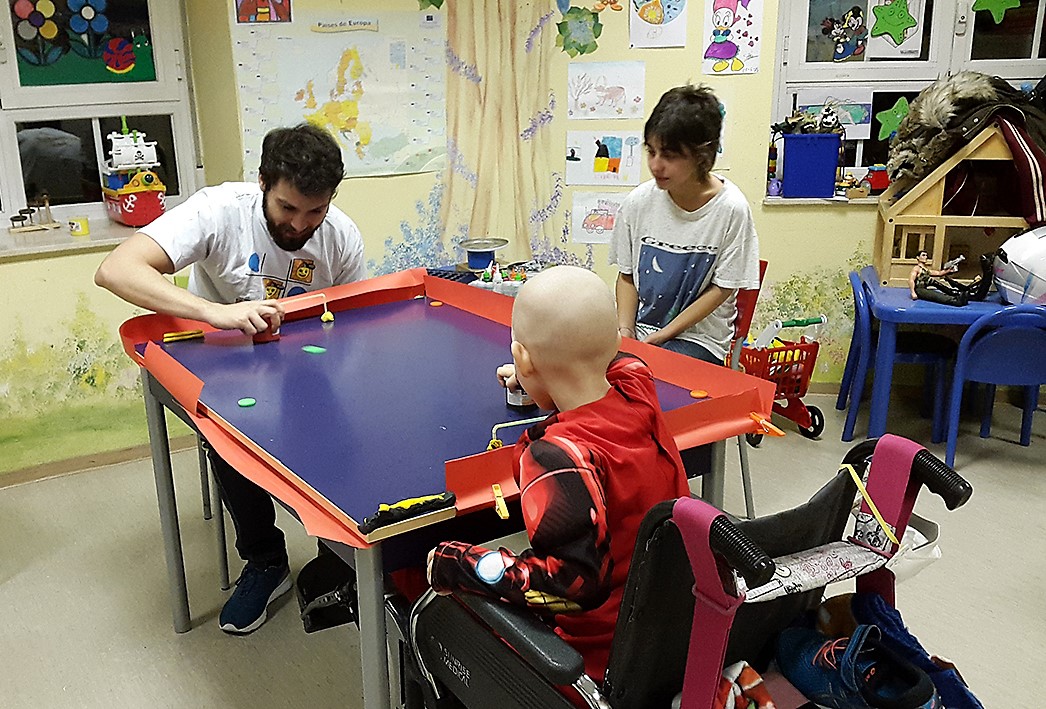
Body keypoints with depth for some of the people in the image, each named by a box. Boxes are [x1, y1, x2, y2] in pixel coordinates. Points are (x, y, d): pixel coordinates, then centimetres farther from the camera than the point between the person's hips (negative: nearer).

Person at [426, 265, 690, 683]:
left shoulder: (559, 459, -32)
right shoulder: (637, 390, -8)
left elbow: (575, 584, -32)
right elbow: (617, 361, 18)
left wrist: (465, 567, -23)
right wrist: (535, 381, 32)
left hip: (599, 650, -8)